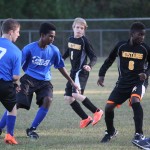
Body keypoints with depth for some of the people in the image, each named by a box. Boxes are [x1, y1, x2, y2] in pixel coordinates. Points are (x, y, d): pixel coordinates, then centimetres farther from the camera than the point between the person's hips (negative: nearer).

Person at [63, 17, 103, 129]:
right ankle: (85, 119, 11)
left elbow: (94, 57, -13)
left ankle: (97, 112, -12)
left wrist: (89, 66, -32)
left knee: (76, 94, -26)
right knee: (68, 97, 3)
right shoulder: (71, 39, 8)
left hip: (81, 72, -8)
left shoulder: (84, 41, -11)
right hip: (73, 71, 8)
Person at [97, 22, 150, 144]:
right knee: (108, 107, -6)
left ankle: (139, 134, -22)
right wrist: (102, 74, 3)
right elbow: (110, 60, 10)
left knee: (135, 101, -33)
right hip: (123, 82, 3)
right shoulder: (121, 46, -4)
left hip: (138, 82, -3)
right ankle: (110, 132, 24)